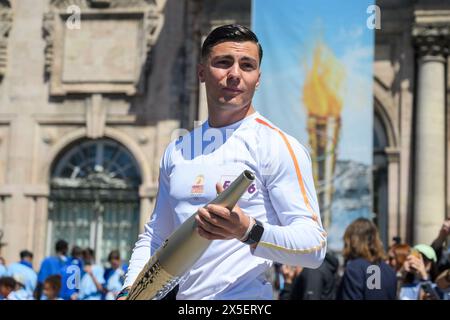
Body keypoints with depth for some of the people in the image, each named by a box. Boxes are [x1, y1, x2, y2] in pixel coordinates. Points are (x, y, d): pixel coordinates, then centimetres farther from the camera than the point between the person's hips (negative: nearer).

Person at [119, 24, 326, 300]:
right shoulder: (175, 152, 9)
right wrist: (130, 291, 4)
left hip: (245, 296, -5)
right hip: (184, 295, 5)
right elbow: (154, 237, 18)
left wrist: (248, 231, -30)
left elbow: (315, 246, -16)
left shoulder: (279, 146, -9)